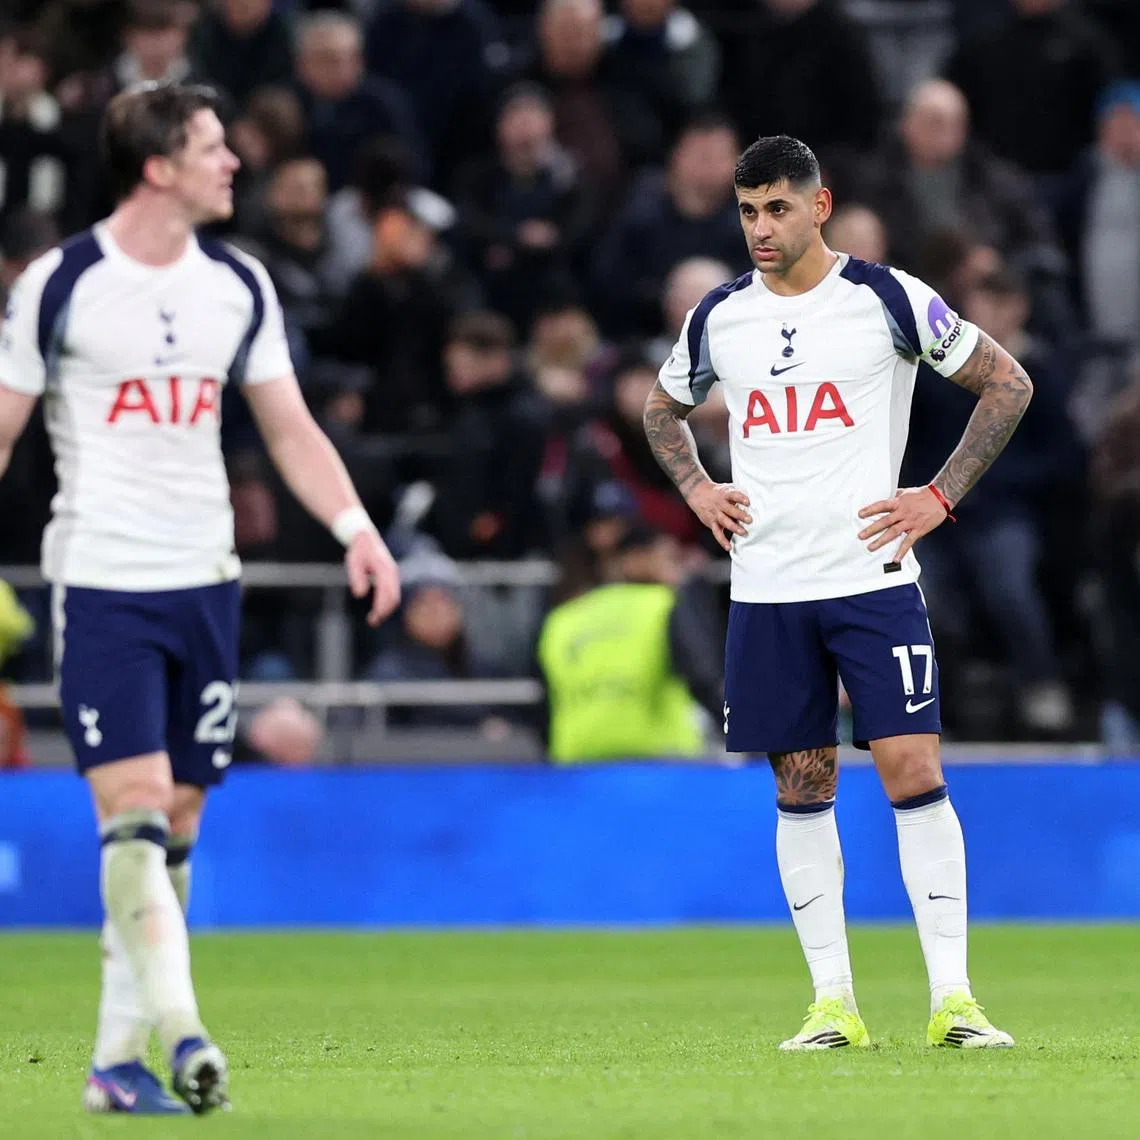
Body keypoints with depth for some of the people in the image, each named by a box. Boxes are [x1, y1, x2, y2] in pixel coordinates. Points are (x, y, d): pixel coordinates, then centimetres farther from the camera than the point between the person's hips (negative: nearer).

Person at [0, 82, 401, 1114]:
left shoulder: (238, 287, 9)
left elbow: (290, 426, 12)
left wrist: (357, 528, -1)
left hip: (204, 582, 5)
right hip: (101, 583, -5)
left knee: (176, 824, 5)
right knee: (133, 810, -16)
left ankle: (118, 1059, 9)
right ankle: (179, 1028, -22)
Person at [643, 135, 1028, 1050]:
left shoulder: (888, 298, -3)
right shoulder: (718, 317, 7)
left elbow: (1008, 384, 3)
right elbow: (664, 407, 27)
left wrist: (941, 498, -3)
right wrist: (697, 489, 10)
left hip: (873, 579, -3)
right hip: (765, 591, 3)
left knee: (915, 774, -10)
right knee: (801, 788, 5)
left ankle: (952, 997, -8)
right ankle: (833, 1001, 10)